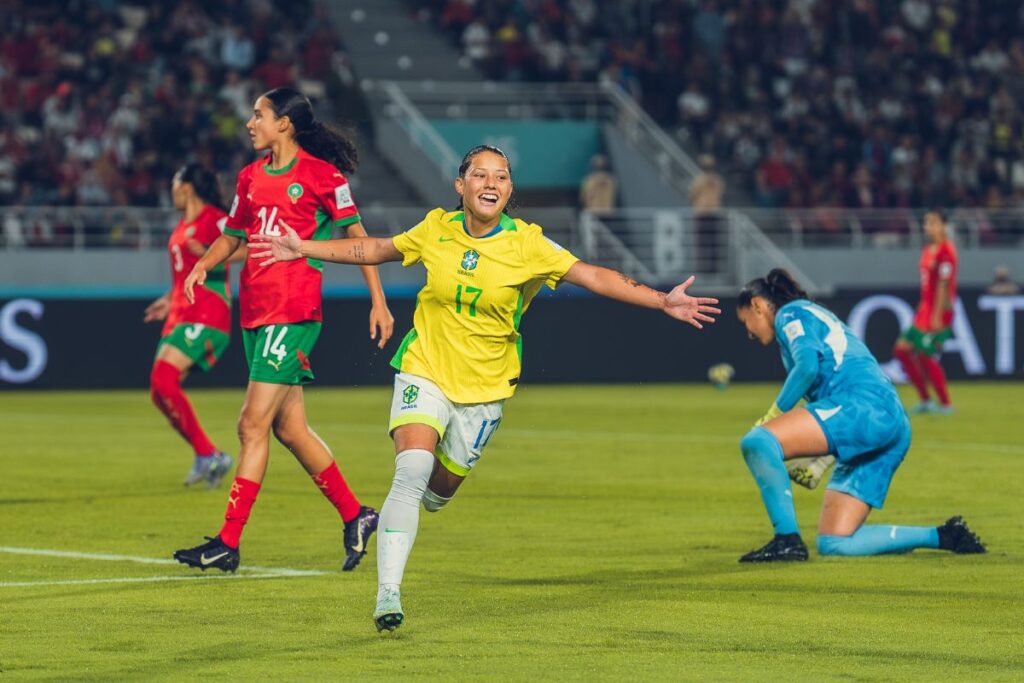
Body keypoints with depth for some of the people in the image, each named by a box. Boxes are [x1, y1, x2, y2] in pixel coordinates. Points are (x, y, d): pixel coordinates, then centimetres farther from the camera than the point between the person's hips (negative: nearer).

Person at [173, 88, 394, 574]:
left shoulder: (321, 174, -6)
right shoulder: (251, 177, 14)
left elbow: (356, 236, -2)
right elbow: (232, 235, 23)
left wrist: (378, 301, -5)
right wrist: (204, 265, 3)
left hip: (294, 312, -8)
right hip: (255, 310, 8)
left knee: (253, 424, -11)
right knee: (289, 429, 10)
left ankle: (228, 543, -9)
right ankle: (355, 516, 24)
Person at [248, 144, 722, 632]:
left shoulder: (527, 243, -10)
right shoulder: (437, 229, -4)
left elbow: (594, 276, -13)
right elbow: (377, 250, 12)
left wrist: (662, 301, -23)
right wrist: (303, 249, 14)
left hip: (484, 385, 1)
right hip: (424, 371, -1)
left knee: (440, 487, 10)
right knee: (412, 469, -21)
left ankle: (392, 518, 48)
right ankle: (388, 592, -19)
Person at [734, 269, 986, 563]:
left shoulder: (791, 313, 8)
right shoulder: (819, 319, 36)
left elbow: (808, 366, -11)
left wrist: (774, 415, -3)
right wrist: (817, 461, 23)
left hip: (864, 406, -10)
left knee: (756, 442, -21)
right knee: (832, 545, 5)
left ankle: (787, 539, -21)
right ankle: (942, 536, 7)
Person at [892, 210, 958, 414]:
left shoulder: (945, 251, -13)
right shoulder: (928, 250, 15)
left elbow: (943, 284, -17)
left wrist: (937, 316, -20)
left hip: (938, 312, -9)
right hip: (924, 311, 9)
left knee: (926, 356, -9)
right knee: (902, 349, 5)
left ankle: (945, 404, 4)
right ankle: (925, 400, 12)